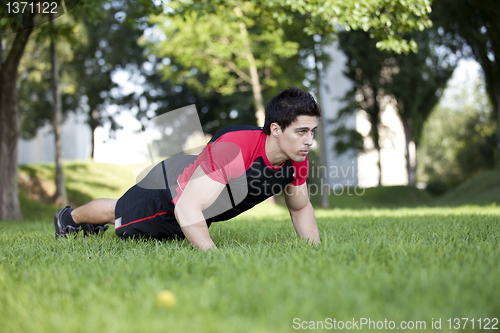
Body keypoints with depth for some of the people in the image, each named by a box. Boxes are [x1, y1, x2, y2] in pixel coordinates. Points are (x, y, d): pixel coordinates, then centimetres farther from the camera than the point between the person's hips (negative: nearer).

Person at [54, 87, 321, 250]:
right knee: (117, 214, 25)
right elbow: (186, 208, -50)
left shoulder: (297, 158, -25)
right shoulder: (233, 148, -48)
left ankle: (93, 226, 66)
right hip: (170, 187, -6)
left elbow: (301, 208, -5)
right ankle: (70, 217, 58)